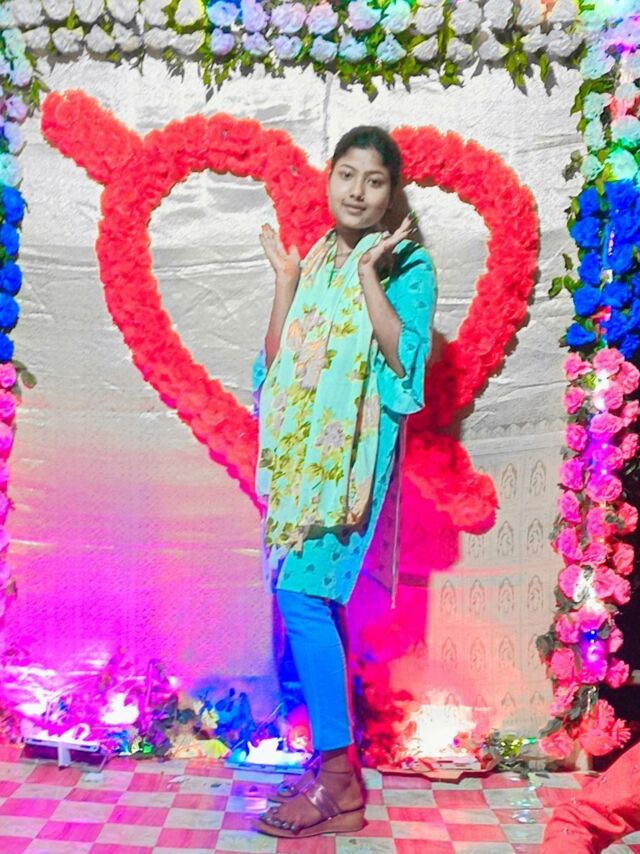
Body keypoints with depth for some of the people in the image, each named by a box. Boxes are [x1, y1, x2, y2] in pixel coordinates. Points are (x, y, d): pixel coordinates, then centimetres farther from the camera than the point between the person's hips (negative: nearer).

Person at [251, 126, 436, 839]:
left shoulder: (407, 261, 0)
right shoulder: (315, 260, 18)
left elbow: (405, 357, -14)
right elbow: (275, 360, 12)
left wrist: (369, 274, -15)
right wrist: (286, 280, 5)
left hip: (351, 451, -7)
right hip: (300, 451, 7)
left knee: (302, 593, -13)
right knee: (307, 598, 6)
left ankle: (337, 779, -1)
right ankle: (335, 774, 18)